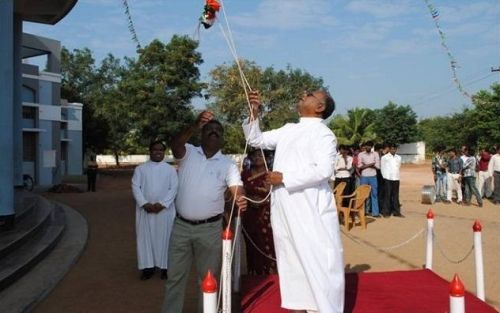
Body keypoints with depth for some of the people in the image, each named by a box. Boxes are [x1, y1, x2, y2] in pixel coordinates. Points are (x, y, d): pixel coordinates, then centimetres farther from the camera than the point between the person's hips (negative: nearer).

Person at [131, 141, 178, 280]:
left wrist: (162, 204, -15)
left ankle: (165, 267, 15)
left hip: (164, 210, -1)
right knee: (145, 237, 4)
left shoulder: (170, 169, 5)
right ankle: (148, 267, 14)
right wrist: (144, 203, -15)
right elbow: (135, 187, -2)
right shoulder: (140, 168, 6)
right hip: (145, 209, 1)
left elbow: (174, 189, -3)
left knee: (164, 237, 3)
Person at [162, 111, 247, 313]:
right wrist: (194, 127, -39)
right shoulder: (189, 153, 1)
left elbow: (237, 190, -13)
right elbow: (175, 145, -21)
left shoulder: (228, 164, 0)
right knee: (175, 276, 12)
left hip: (209, 228, 0)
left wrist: (241, 200, -38)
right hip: (181, 226, 1)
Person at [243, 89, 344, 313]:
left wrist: (284, 178, -16)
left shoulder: (323, 134, -6)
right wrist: (254, 114, 7)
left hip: (310, 210, -7)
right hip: (284, 209, 7)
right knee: (291, 261, 15)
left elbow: (323, 170, -19)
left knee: (317, 261, -3)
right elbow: (257, 140, 22)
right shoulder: (288, 129, 17)